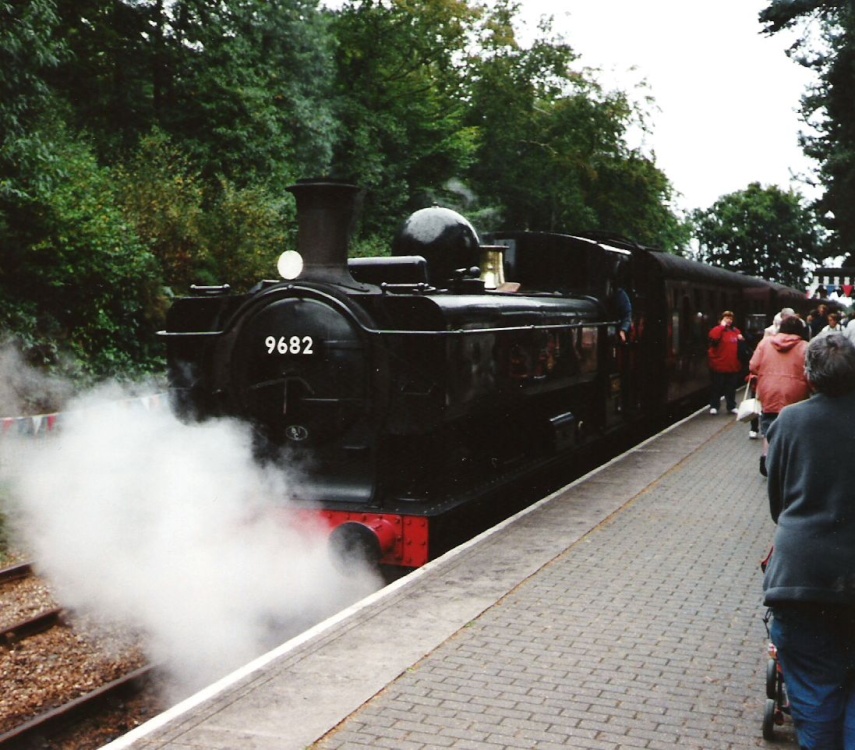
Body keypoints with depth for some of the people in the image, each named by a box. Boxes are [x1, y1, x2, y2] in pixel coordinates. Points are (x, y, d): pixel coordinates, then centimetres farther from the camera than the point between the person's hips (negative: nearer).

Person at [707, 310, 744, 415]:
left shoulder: (736, 331, 12)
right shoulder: (718, 329, -5)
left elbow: (741, 344, 26)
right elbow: (714, 337, -29)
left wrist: (741, 340, 2)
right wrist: (722, 326, -21)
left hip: (732, 366, 5)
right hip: (718, 365, -5)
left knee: (731, 388, 12)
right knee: (716, 387, 2)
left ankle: (732, 406, 22)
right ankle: (714, 406, 11)